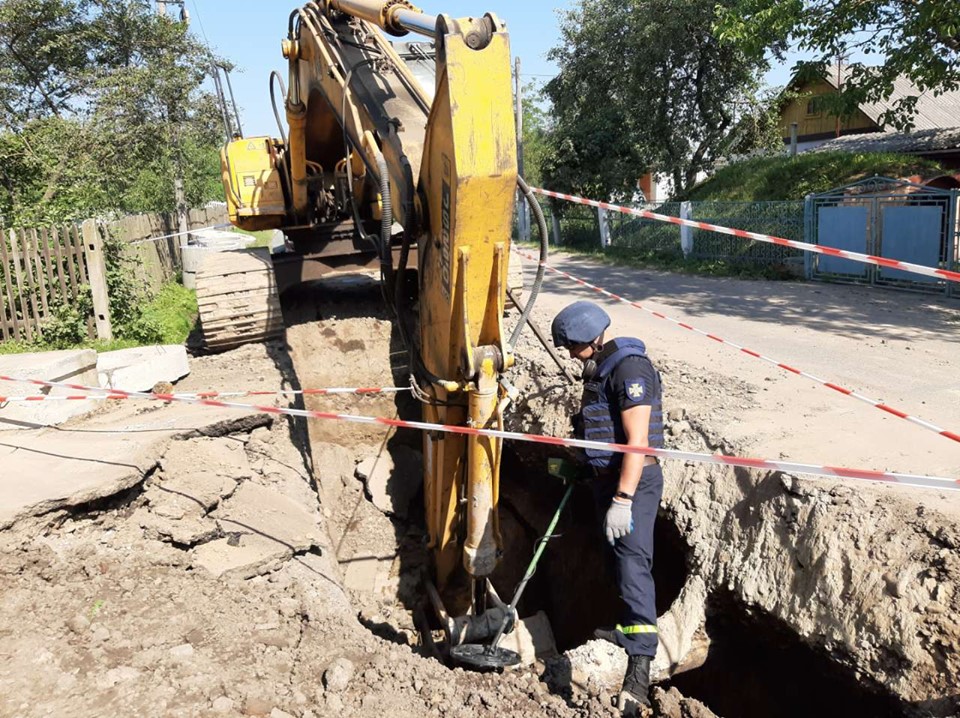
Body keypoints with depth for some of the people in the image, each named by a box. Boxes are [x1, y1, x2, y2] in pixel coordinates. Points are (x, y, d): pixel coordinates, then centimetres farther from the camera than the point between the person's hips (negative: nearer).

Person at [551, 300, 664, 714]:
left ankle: (639, 667, -17)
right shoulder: (598, 366, 10)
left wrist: (623, 499, -28)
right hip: (607, 477, 10)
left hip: (633, 483, -10)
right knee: (621, 559, 20)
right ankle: (631, 630, 38)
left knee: (632, 563, -15)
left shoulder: (630, 369, -20)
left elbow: (637, 440, -25)